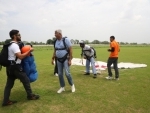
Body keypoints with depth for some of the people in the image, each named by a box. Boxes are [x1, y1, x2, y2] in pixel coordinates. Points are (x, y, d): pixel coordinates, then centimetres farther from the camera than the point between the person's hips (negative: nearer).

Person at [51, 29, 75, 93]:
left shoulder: (66, 40, -11)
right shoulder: (56, 41, 7)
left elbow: (70, 50, -12)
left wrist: (70, 60, -16)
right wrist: (53, 59, 10)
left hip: (65, 59, -5)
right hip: (59, 60, 6)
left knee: (67, 73, -10)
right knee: (60, 74, 6)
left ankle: (72, 85, 15)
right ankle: (62, 87, 22)